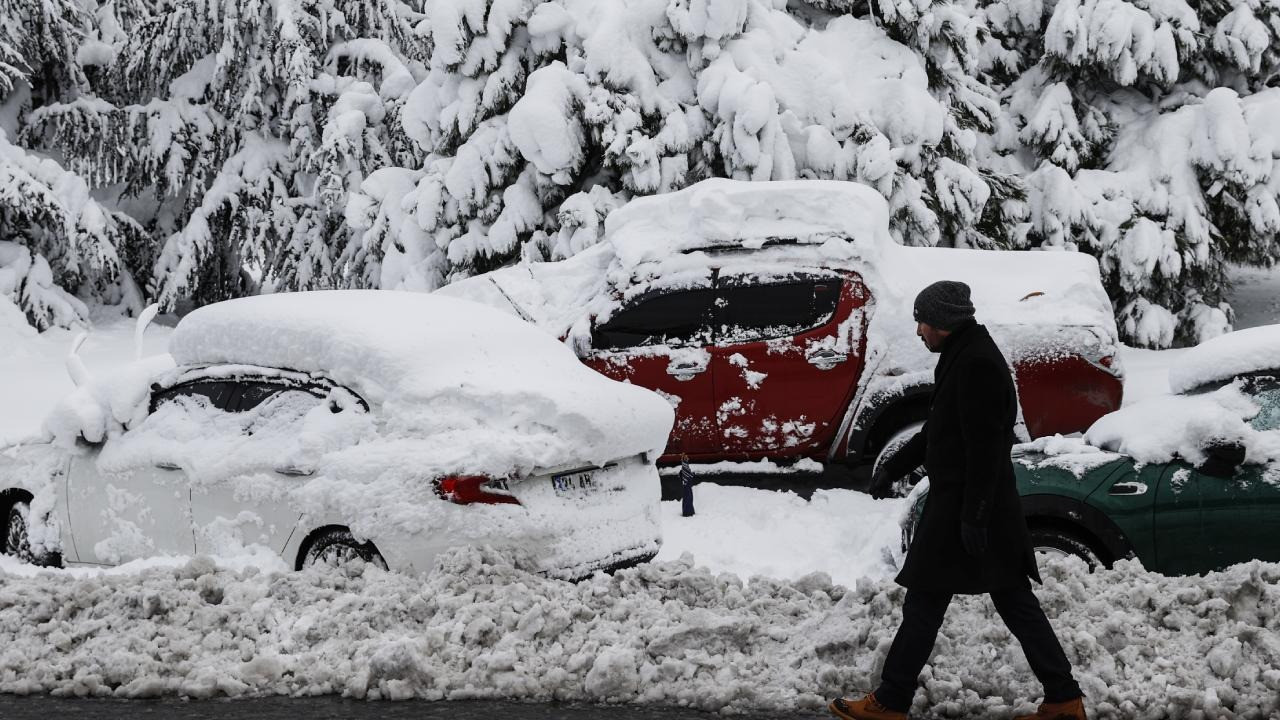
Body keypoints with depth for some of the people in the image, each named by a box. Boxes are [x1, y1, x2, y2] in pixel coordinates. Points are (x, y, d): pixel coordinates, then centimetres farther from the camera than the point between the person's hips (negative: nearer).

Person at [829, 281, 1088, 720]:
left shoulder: (976, 363, -18)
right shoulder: (964, 355, 15)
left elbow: (985, 447, -22)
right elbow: (936, 430, 25)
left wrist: (974, 515, -23)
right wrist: (892, 469, 26)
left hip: (966, 507, -10)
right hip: (962, 506, 10)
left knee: (923, 606, -2)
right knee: (1016, 605, 10)